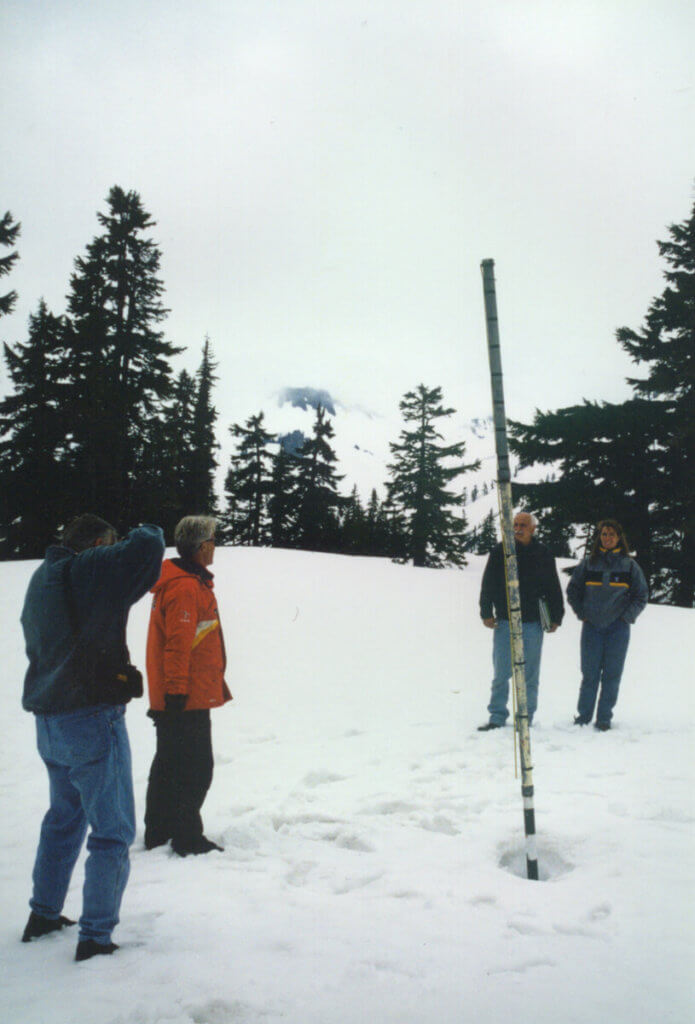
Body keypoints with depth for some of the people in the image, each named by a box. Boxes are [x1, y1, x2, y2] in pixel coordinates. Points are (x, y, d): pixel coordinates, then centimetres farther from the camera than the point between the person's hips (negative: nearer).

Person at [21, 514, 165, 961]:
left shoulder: (41, 579, 11)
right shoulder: (91, 569, -15)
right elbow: (147, 548, -25)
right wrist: (143, 535, -2)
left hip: (49, 722, 9)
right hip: (92, 718, -9)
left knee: (65, 817, 26)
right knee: (112, 832, 2)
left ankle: (44, 915, 37)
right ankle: (95, 937, 6)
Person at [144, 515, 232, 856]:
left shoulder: (190, 582, 14)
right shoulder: (186, 588, -19)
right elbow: (178, 646, -22)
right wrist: (177, 692, -21)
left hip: (177, 698, 11)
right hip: (189, 699, -11)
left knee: (169, 764, 17)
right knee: (195, 768, -3)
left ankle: (158, 834, 27)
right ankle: (187, 839, 5)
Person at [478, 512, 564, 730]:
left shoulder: (543, 555, 6)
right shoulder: (499, 552, 4)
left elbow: (554, 588, 11)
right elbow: (488, 585, 5)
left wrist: (556, 617, 8)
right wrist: (486, 613, -2)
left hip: (533, 623, 1)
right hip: (504, 622, 0)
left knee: (530, 675, 6)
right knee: (501, 673, 1)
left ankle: (526, 718, 16)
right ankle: (497, 716, 10)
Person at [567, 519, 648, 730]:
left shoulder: (629, 565, 4)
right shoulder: (588, 563, 5)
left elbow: (641, 596, 8)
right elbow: (572, 591, 13)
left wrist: (626, 617, -2)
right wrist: (581, 614, 4)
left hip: (618, 628, 0)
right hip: (592, 627, 0)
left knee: (612, 674, 2)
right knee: (590, 673, 2)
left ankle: (604, 717, 10)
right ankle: (583, 715, 12)